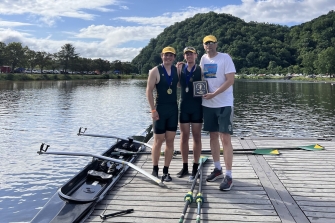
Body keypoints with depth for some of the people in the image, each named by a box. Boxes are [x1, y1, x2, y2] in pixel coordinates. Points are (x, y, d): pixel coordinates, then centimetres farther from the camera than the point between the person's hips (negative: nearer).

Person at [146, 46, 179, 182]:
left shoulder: (177, 70, 7)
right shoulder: (155, 71, -5)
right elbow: (149, 91, -8)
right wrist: (153, 110, -13)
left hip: (173, 108, 4)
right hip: (160, 109, -4)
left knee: (170, 141, 6)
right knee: (158, 141, 3)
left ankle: (166, 171, 14)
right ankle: (155, 170, 18)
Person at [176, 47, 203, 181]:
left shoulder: (200, 70, 2)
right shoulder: (180, 68, 8)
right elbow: (177, 83, -1)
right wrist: (177, 68, -9)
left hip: (197, 106, -2)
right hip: (184, 106, 2)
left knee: (196, 137, 4)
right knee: (184, 137, 7)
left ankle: (195, 168, 12)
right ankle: (185, 167, 19)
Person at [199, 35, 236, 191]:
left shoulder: (225, 58, -8)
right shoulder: (203, 59, 10)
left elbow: (230, 80, -13)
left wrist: (214, 94, -20)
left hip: (224, 104, -6)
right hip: (208, 104, 6)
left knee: (225, 138, -7)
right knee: (213, 136, 12)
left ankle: (228, 176, -3)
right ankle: (217, 169, 25)